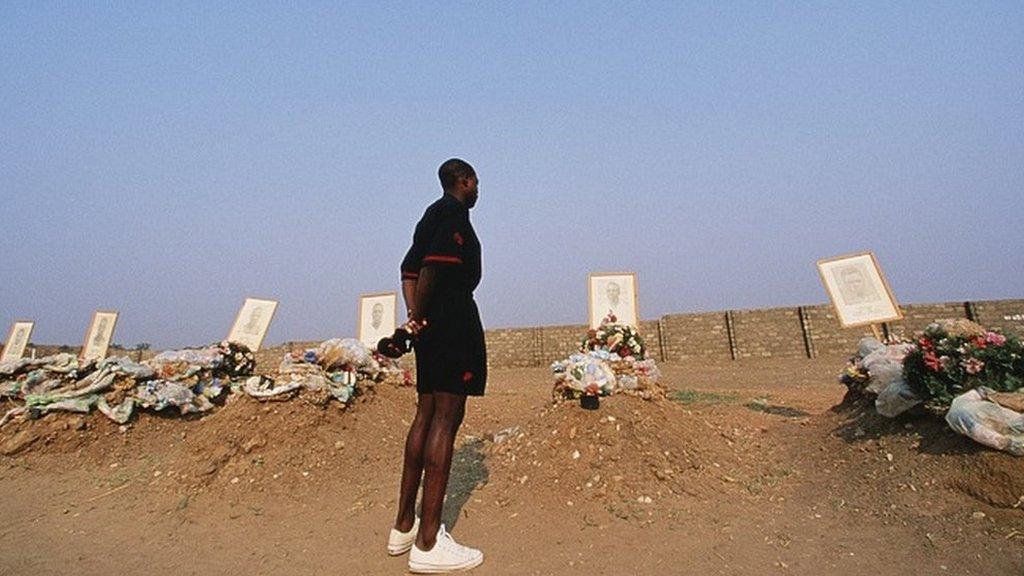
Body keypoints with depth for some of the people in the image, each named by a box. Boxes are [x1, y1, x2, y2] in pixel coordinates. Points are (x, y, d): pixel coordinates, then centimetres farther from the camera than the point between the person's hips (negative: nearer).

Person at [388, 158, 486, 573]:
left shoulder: (431, 216, 23)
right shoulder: (454, 214, -5)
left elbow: (409, 268, 16)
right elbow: (434, 263, -19)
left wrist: (414, 312, 4)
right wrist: (421, 313, -11)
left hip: (432, 323, 10)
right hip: (454, 318, -10)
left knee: (426, 414, 11)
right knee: (446, 418, -10)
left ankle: (404, 525, 19)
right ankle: (428, 543, -6)